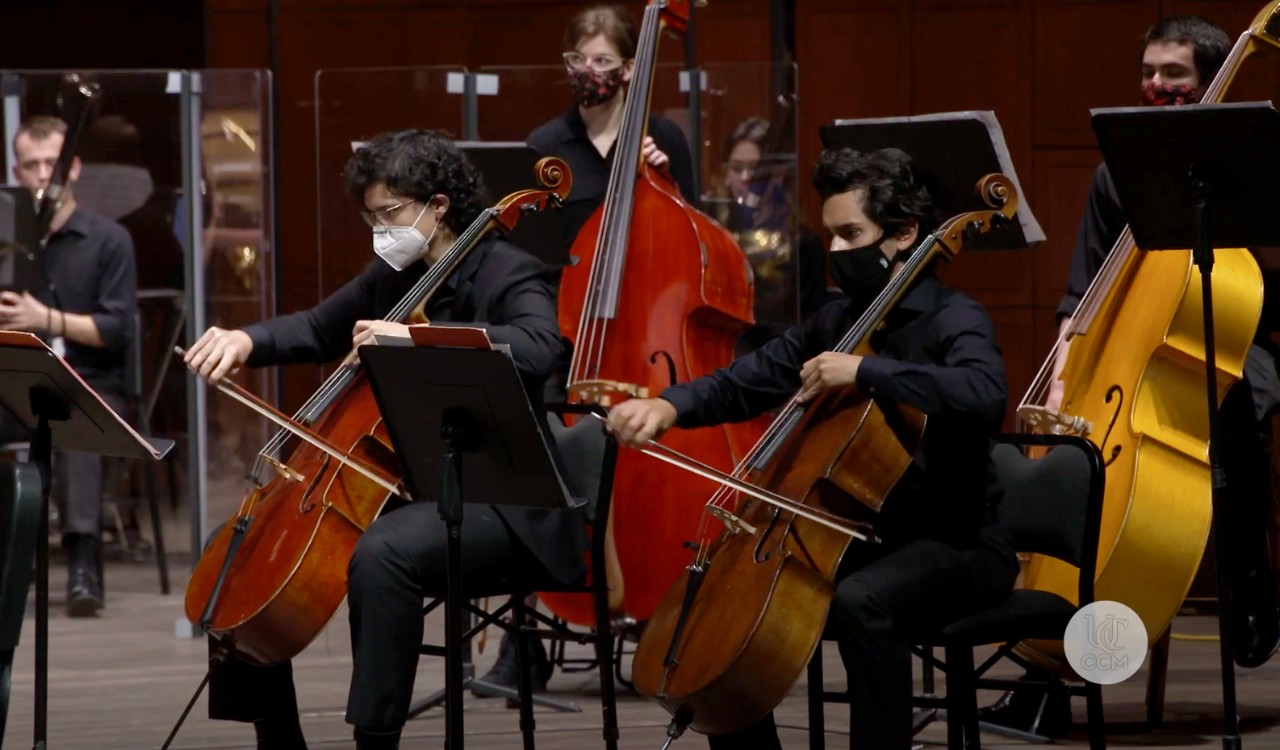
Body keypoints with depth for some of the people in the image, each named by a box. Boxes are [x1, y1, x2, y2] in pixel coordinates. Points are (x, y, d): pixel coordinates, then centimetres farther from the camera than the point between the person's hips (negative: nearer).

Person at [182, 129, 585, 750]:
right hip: (402, 483, 9)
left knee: (382, 554, -38)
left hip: (495, 500, -9)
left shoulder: (509, 274, -11)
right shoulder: (392, 277, 12)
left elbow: (538, 349, -32)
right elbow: (318, 330, 23)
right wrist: (247, 342, 2)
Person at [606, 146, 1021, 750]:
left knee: (860, 601, -37)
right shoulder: (834, 322, 12)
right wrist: (669, 406, -12)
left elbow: (984, 396, -33)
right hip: (857, 536, 8)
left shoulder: (952, 320, -11)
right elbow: (740, 384, 9)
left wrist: (864, 370, -33)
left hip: (953, 544, -8)